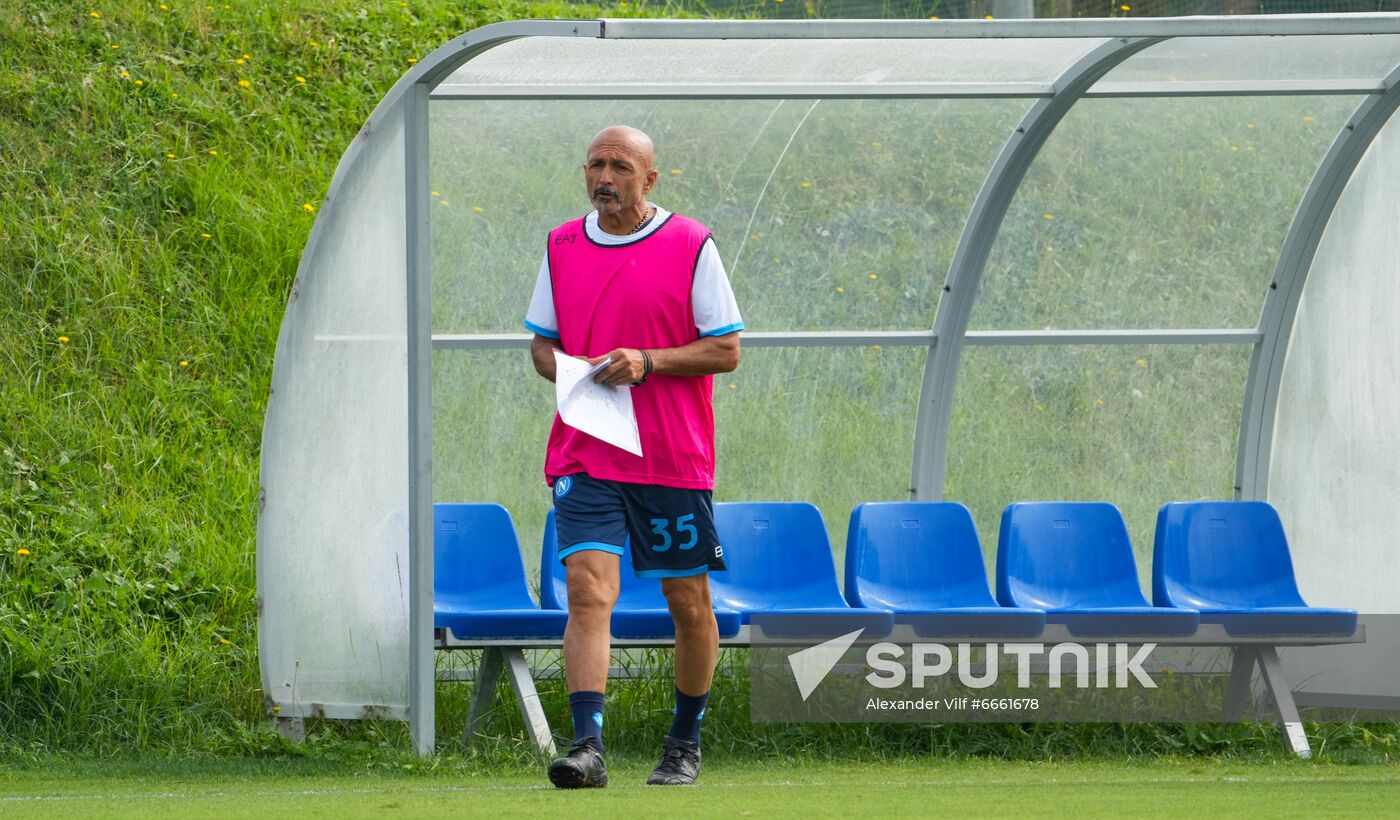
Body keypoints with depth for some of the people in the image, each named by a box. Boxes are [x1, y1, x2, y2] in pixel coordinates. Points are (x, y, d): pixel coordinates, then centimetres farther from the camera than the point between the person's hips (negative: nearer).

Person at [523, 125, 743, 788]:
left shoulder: (692, 247, -2)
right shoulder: (562, 248, 9)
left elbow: (726, 349, -3)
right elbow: (541, 341, 18)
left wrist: (647, 362, -16)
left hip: (674, 459, -1)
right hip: (585, 454, 1)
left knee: (688, 604, 7)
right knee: (588, 590, -16)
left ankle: (686, 743, 26)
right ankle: (587, 746, -23)